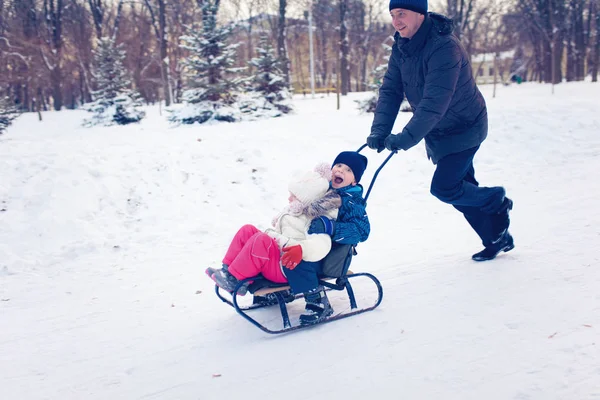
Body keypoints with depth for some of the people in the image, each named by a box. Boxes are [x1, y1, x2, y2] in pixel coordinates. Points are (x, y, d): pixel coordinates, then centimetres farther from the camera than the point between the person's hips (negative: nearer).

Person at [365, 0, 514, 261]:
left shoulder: (444, 47, -30)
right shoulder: (401, 46, -5)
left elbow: (435, 102, -37)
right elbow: (390, 90, -8)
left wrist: (406, 138, -42)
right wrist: (379, 131, -21)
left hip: (464, 129, -8)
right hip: (438, 133, 8)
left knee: (443, 187, -13)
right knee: (461, 188, 13)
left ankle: (497, 200, 16)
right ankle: (497, 239, 31)